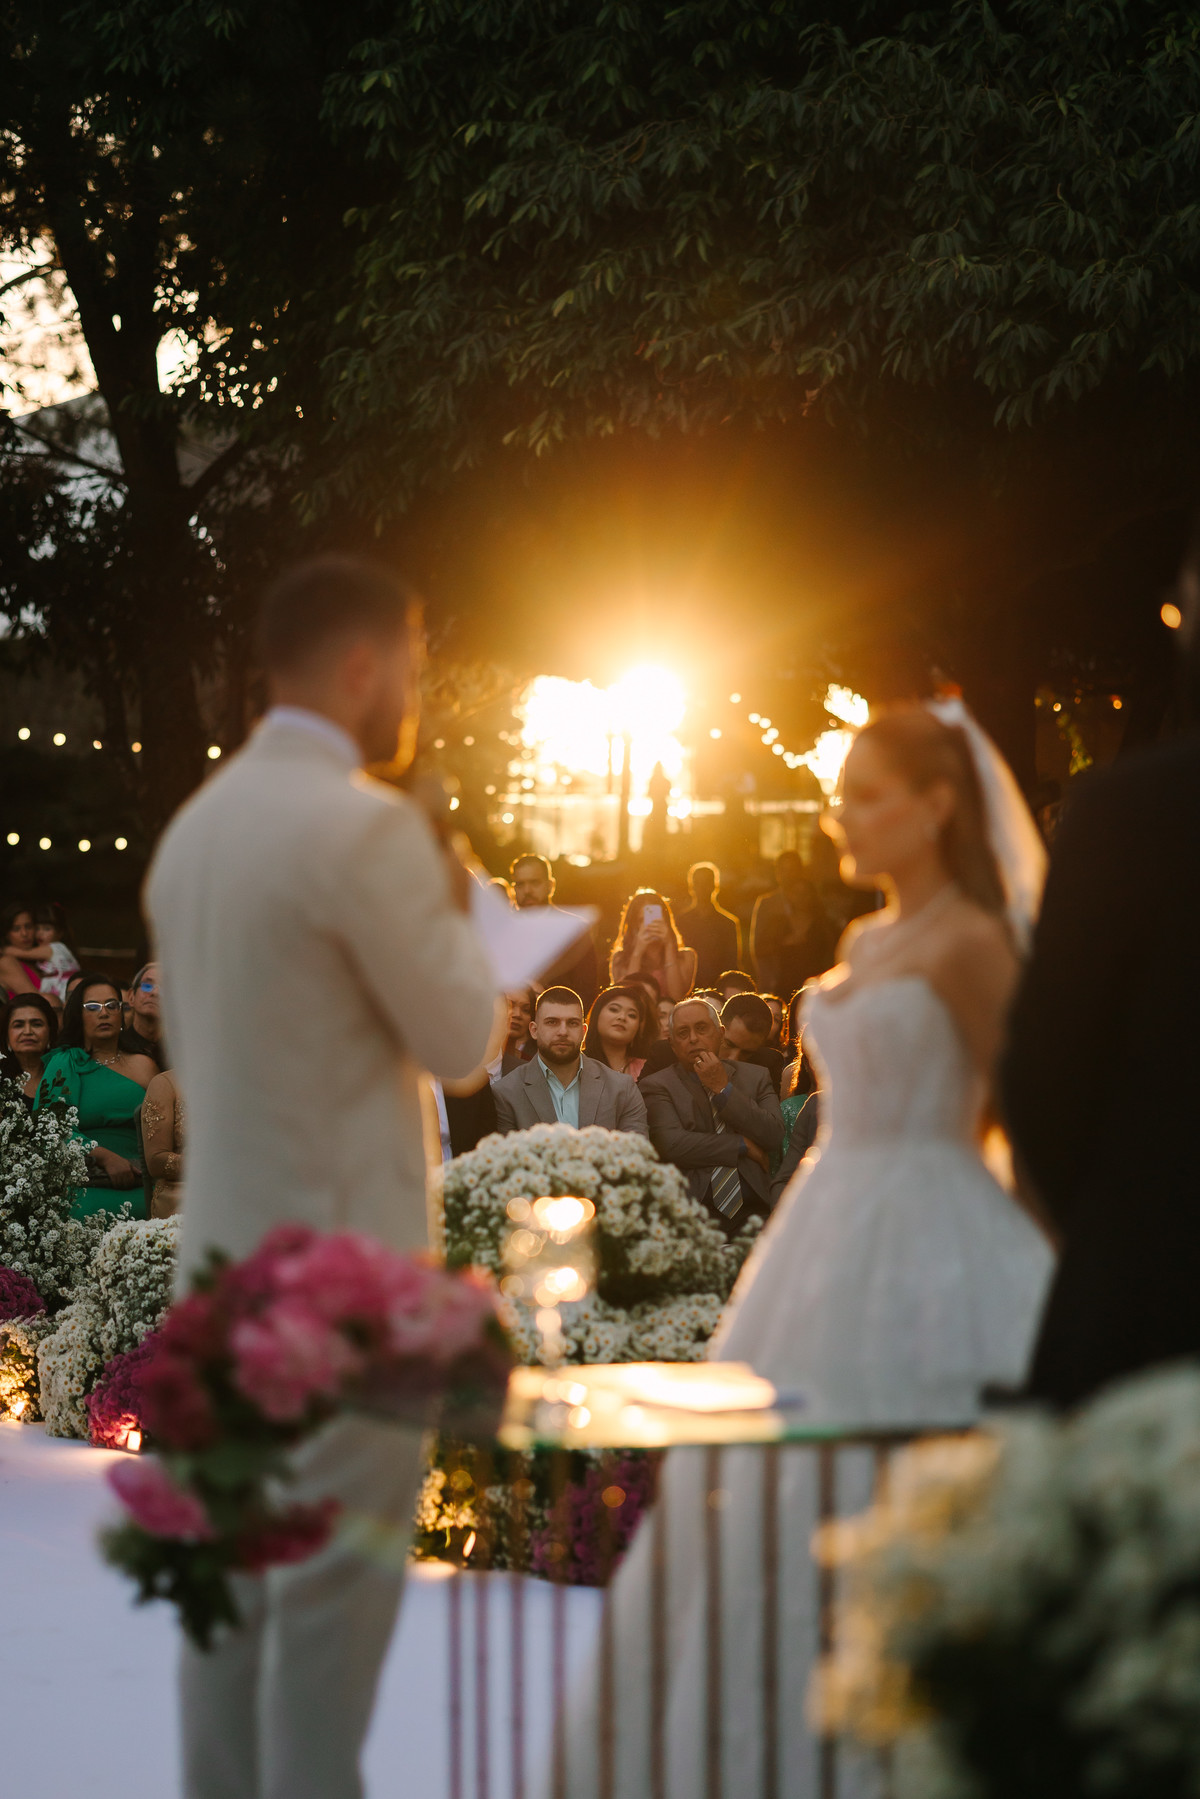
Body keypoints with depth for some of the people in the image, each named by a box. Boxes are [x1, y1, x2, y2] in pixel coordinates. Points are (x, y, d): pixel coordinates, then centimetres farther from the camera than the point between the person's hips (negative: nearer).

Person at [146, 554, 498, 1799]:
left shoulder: (195, 825, 12)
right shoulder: (364, 826, -16)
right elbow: (460, 1039, -11)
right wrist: (451, 904, 5)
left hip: (222, 1255, 9)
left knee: (234, 1582, 12)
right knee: (337, 1584, -3)